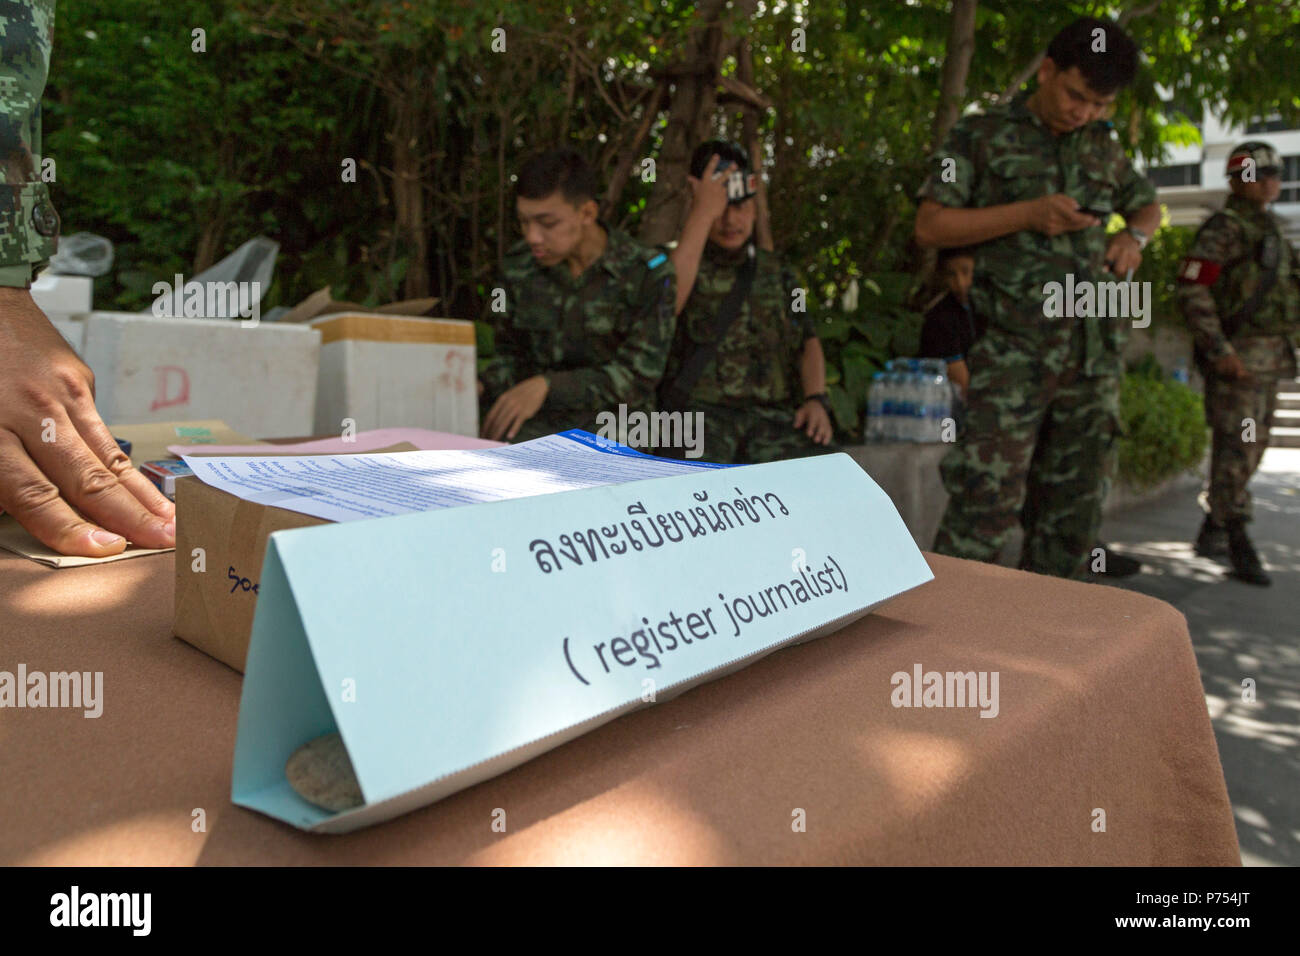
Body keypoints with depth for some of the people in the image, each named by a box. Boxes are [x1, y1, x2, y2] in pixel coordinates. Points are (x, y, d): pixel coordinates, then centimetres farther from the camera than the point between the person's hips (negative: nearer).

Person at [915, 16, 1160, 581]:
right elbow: (930, 227, -6)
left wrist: (1135, 235, 9)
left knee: (1076, 498, 9)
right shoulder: (982, 136, 3)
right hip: (1013, 349, -6)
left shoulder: (1103, 147, 17)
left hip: (1095, 349, 6)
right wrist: (1028, 214, -14)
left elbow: (1147, 205, 33)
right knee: (989, 495, -13)